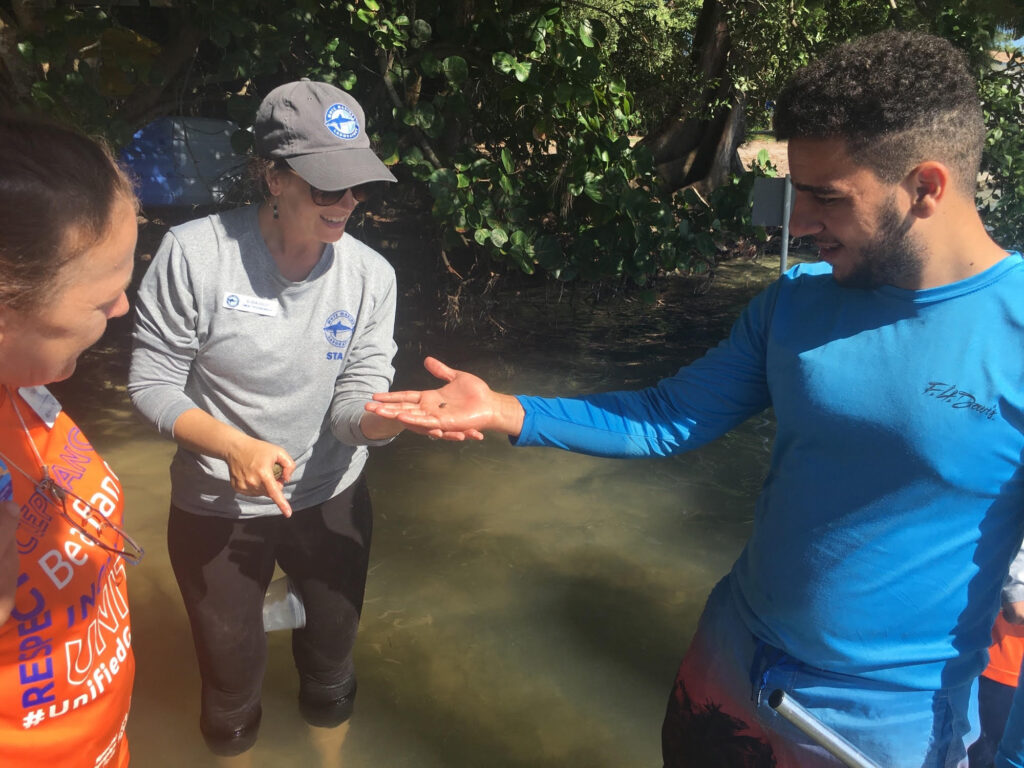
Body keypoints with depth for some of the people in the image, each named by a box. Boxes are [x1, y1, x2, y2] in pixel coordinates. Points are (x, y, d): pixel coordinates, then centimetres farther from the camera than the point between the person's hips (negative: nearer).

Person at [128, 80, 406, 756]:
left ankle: (330, 715, 55)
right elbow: (151, 381, -13)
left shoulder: (371, 275, -13)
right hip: (216, 505, -1)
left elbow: (353, 407, -15)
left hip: (330, 500, 2)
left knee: (333, 647, 23)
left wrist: (394, 415, -37)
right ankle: (232, 738, 53)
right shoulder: (194, 253, -20)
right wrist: (235, 446, -29)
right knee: (231, 664, 20)